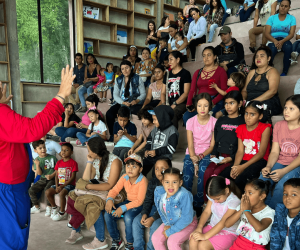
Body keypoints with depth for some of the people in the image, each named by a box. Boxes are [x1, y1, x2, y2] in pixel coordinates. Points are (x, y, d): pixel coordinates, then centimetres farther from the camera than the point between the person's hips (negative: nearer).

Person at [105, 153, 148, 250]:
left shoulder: (143, 181, -21)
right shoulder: (124, 177, -1)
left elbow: (139, 201, -24)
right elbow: (114, 190, 1)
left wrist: (123, 208, -31)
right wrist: (109, 199, -22)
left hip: (139, 205, -6)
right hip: (128, 201, 7)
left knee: (128, 217, -35)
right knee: (108, 214, -12)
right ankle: (117, 240, 8)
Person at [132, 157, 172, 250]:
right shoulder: (153, 182, -1)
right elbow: (148, 200, 4)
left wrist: (153, 218, -26)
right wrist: (144, 214, -13)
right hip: (154, 208, 6)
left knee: (155, 226, -29)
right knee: (136, 221, -11)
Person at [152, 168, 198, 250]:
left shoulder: (184, 195, -34)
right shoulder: (158, 191, -15)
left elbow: (187, 218, -29)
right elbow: (160, 209, 4)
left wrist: (170, 231, -22)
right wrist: (167, 224, -6)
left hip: (187, 224, -6)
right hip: (170, 222, 6)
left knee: (172, 242, -24)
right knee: (155, 238, -4)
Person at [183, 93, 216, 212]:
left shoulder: (214, 122, -3)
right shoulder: (191, 121, -1)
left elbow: (212, 145, -2)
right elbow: (190, 145, -5)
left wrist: (200, 156, -17)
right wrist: (194, 161, -19)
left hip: (206, 154, -1)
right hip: (192, 154, 1)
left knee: (202, 172, -30)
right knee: (187, 176, -25)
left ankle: (197, 205, -12)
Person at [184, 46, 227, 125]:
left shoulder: (220, 71, 9)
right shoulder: (197, 72, 22)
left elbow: (224, 91, -1)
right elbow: (192, 90, 12)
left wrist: (212, 103, -16)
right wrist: (189, 104, -6)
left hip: (215, 102, -3)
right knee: (186, 116, -25)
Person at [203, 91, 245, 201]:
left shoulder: (243, 122, 3)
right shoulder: (220, 121, 20)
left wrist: (231, 158, -15)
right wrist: (213, 154, 3)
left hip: (234, 158, -4)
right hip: (219, 156, 4)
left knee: (216, 173, -27)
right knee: (207, 172, -23)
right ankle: (206, 202, -14)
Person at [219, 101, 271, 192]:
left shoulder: (265, 128, -4)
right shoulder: (241, 128, 12)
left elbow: (261, 153, -10)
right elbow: (240, 151, 4)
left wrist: (243, 167, -20)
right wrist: (235, 166, -16)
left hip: (259, 161, -5)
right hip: (244, 160, 5)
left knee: (241, 177, -33)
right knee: (222, 176, -21)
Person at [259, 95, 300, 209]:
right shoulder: (278, 125, 7)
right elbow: (275, 151, 2)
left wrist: (283, 171, -24)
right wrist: (268, 166, -17)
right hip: (279, 162, 4)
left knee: (281, 186, -32)